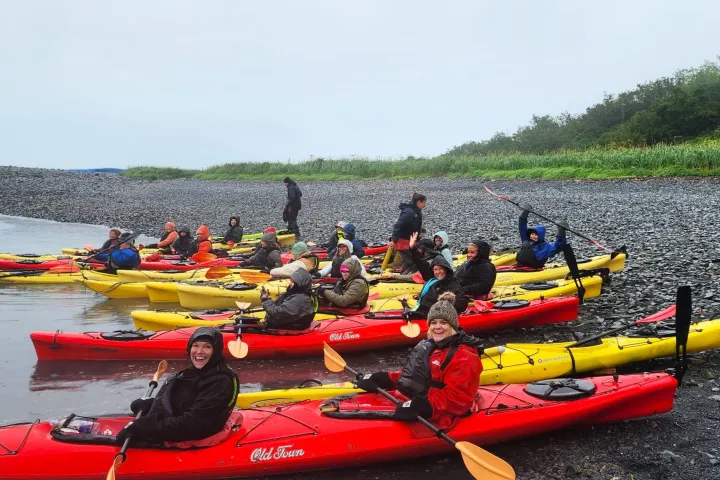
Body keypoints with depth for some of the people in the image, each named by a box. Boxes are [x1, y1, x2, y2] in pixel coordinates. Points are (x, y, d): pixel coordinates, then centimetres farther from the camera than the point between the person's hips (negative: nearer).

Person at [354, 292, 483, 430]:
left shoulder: (465, 358, -14)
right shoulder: (430, 345, 15)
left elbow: (456, 399, -22)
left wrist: (424, 407, -35)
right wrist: (383, 379, 7)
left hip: (431, 420, -9)